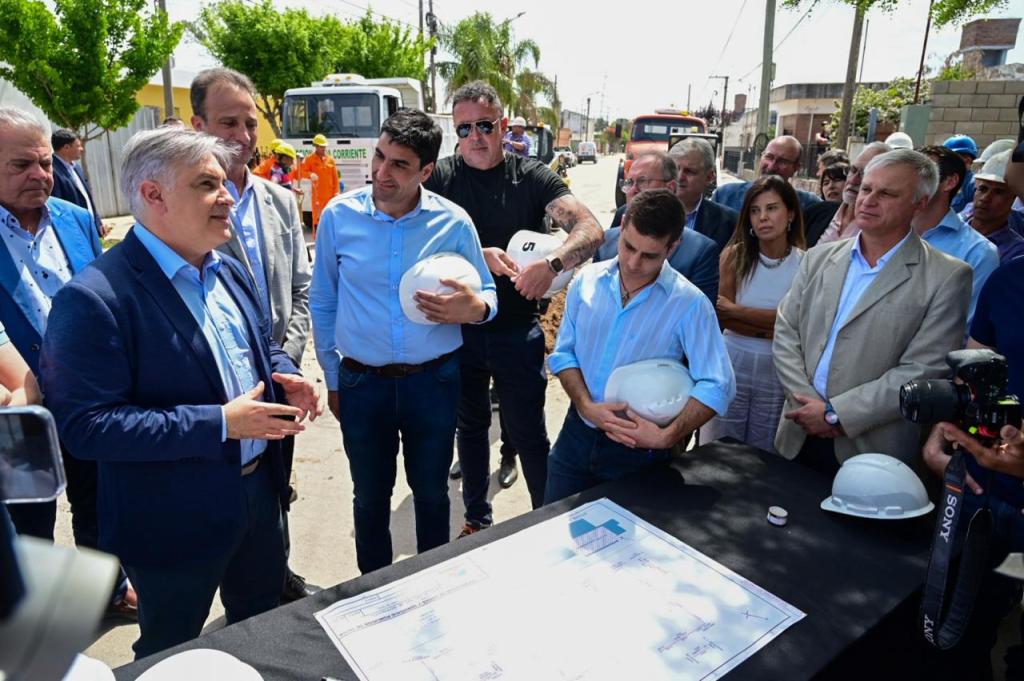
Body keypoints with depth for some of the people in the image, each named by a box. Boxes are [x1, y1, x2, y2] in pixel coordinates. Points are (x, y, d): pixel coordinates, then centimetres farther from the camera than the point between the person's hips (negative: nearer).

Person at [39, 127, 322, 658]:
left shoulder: (228, 272, 4)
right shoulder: (95, 297, -22)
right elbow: (86, 426, -25)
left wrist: (284, 376, -6)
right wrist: (219, 423, -28)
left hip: (257, 489, 7)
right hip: (174, 518, -7)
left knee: (265, 626, 28)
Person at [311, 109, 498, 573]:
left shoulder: (453, 222, -7)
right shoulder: (338, 216, -6)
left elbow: (488, 297, 2)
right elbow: (323, 304, 4)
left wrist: (476, 308, -23)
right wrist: (332, 378, 7)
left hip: (434, 379, 0)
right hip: (361, 382, 1)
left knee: (431, 492, 18)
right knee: (370, 496, 17)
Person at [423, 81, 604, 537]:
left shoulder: (532, 177, -4)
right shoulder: (441, 178, -1)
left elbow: (591, 229, -16)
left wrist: (551, 263, -35)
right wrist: (478, 256, -24)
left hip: (518, 331, -2)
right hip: (459, 329, 2)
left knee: (529, 435, 7)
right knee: (470, 427, 18)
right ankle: (477, 519, 38)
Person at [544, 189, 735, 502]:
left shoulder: (690, 304, -13)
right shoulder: (587, 280, -3)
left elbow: (717, 385, -16)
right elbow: (563, 353, 1)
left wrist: (666, 437, -22)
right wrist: (587, 406, -14)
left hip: (638, 448, -3)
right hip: (577, 435, 3)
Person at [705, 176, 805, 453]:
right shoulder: (734, 255, -4)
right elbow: (722, 317, -8)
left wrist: (736, 310, -13)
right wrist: (771, 328, -15)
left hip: (777, 370, 0)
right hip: (732, 363, 1)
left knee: (762, 456, 14)